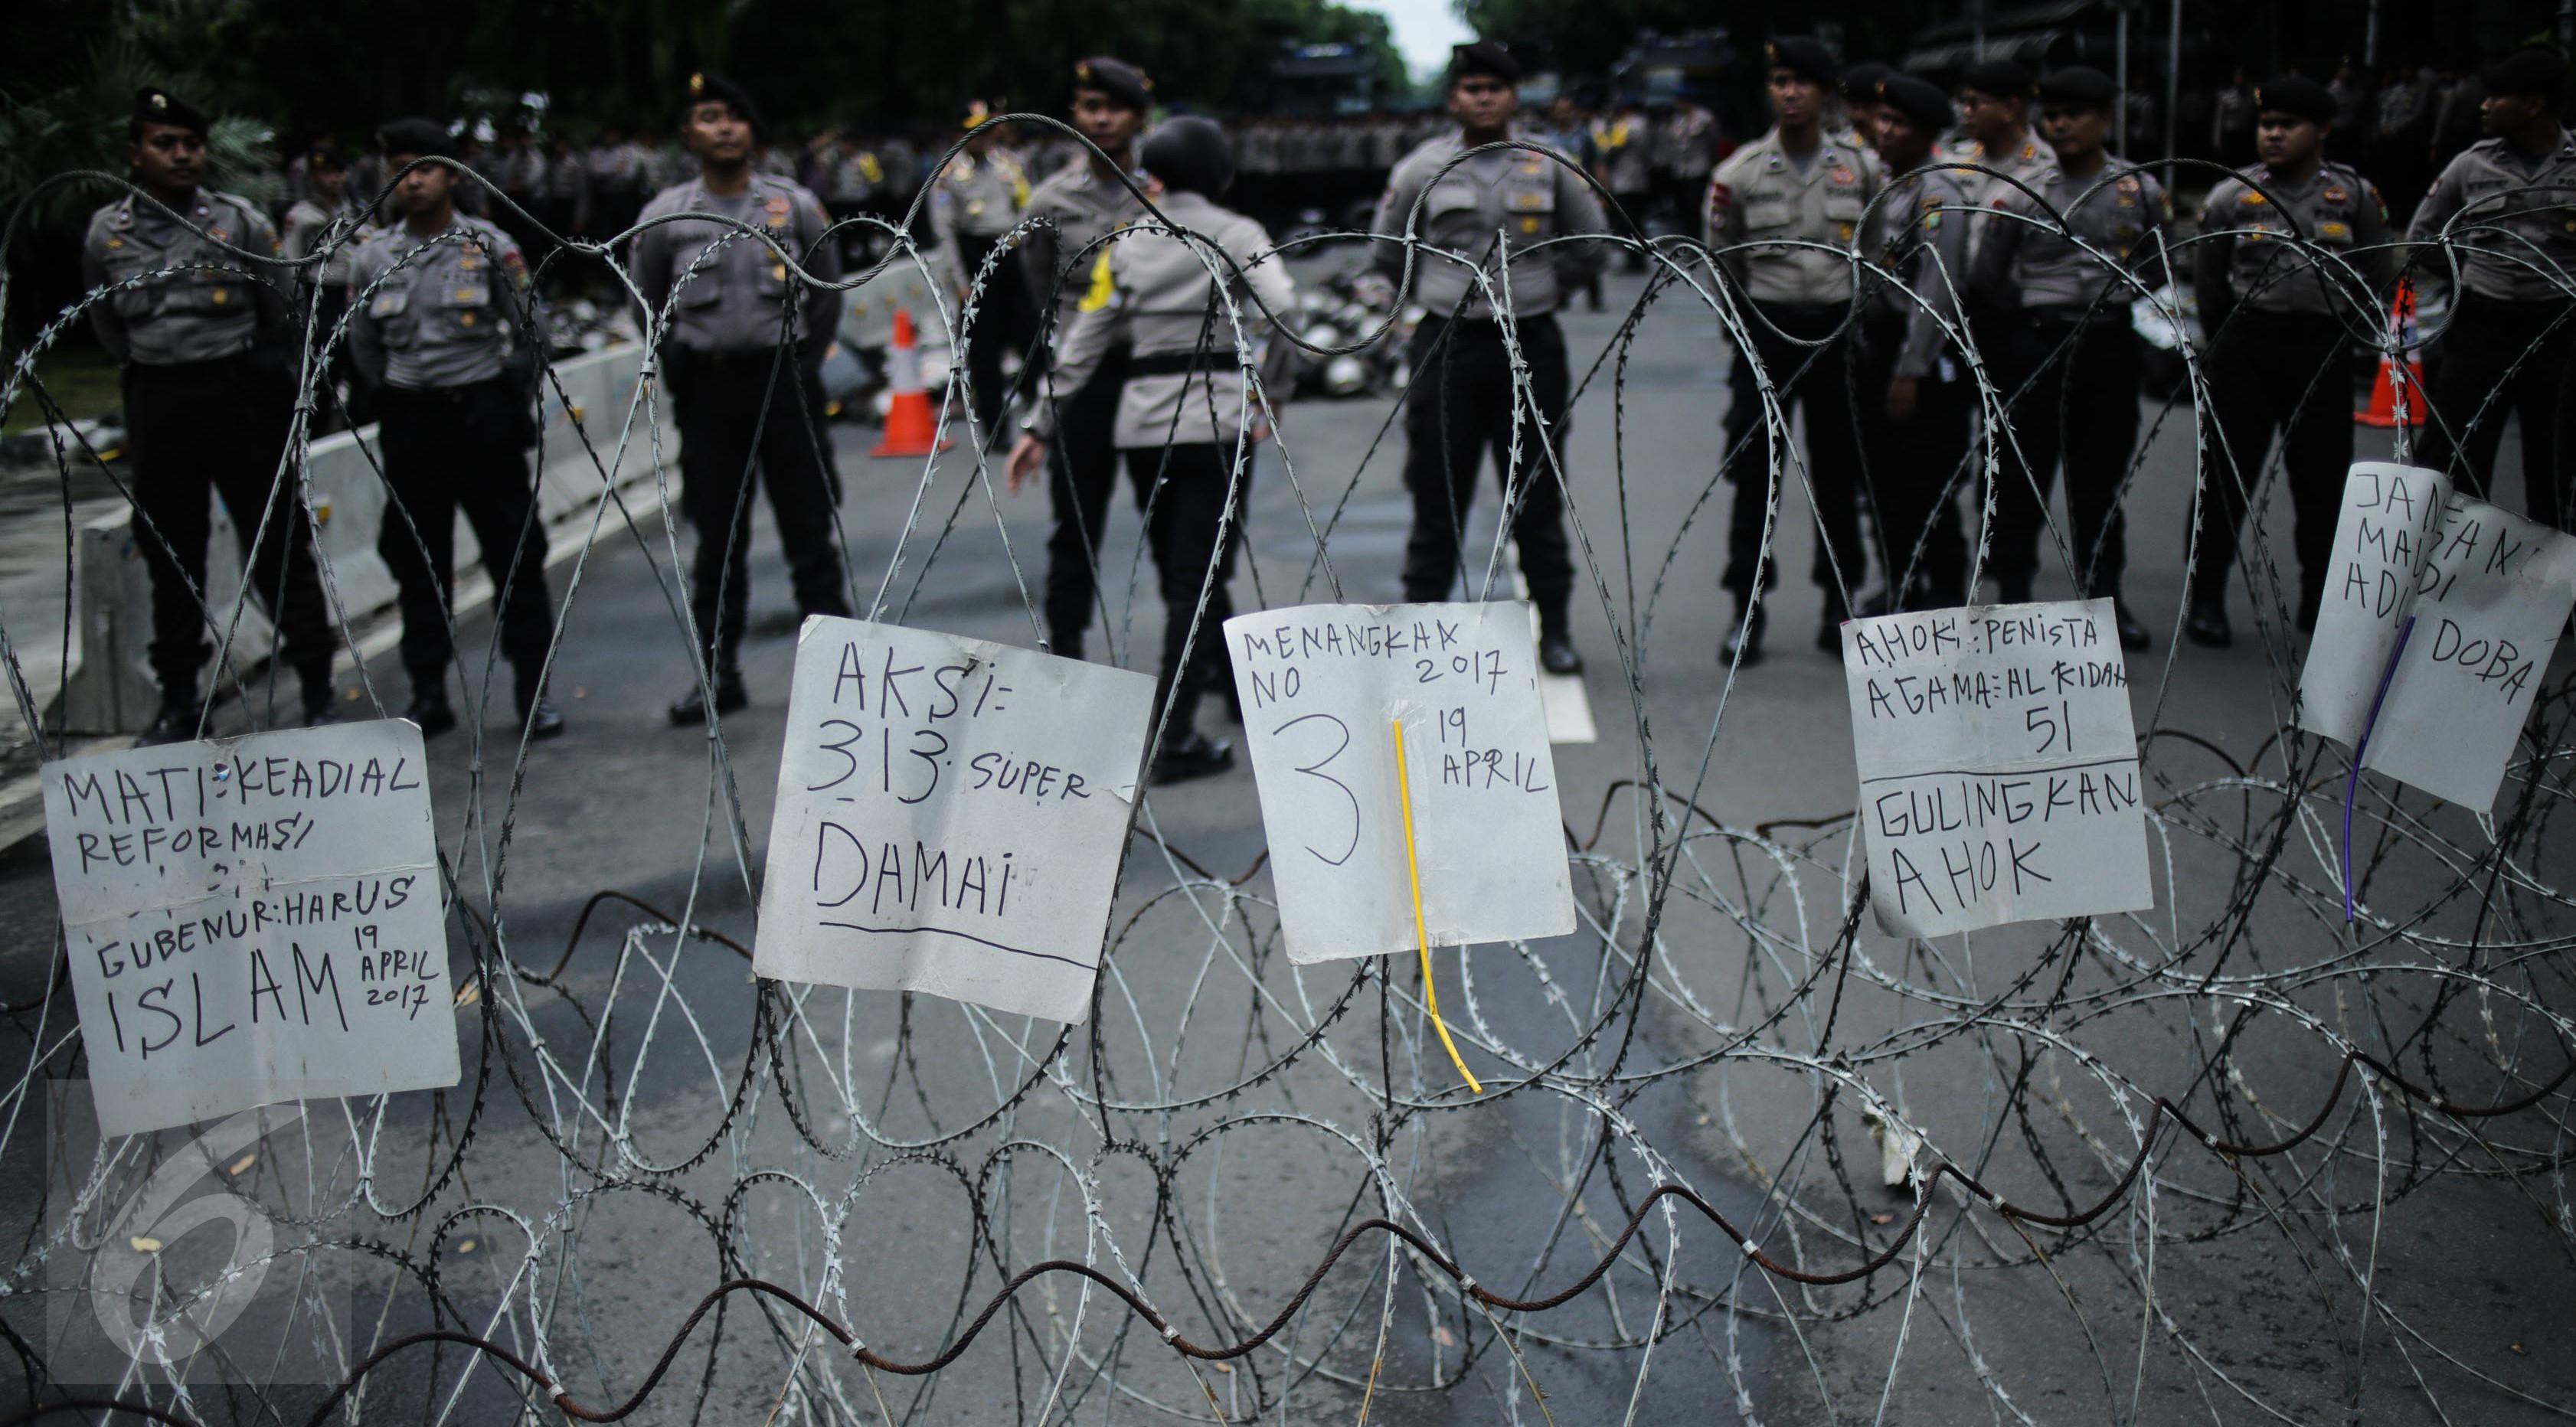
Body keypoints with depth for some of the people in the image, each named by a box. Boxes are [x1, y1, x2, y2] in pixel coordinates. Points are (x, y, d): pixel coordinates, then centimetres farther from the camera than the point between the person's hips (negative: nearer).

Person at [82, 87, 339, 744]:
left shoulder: (241, 222, -1)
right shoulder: (107, 233, 5)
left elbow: (284, 318, 6)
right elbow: (108, 328, 18)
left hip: (242, 394, -2)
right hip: (158, 406, 2)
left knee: (277, 548, -1)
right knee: (170, 557, 9)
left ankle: (318, 694, 6)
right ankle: (178, 702, 19)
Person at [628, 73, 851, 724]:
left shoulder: (795, 205, 1)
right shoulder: (665, 216, 2)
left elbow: (827, 292, 9)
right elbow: (648, 303, 12)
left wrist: (801, 363, 5)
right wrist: (683, 368, 6)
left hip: (784, 380, -1)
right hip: (707, 391, 1)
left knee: (809, 530, 2)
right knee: (718, 540, 7)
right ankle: (720, 674, 15)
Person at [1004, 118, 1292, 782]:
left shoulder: (1128, 244, 9)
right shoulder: (1237, 235, 1)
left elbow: (1082, 346, 8)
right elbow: (1283, 312, -16)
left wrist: (1040, 428, 12)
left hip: (1142, 422, 4)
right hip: (1217, 416, -3)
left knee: (1181, 571, 18)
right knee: (1198, 577, -2)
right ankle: (1173, 739, -7)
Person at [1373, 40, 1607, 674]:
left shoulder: (1551, 166, 4)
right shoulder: (1421, 170, 1)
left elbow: (1591, 244, 16)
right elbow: (1387, 252, 12)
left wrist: (1541, 288, 12)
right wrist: (1442, 290, 11)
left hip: (1530, 344, 1)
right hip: (1447, 346, -1)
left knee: (1538, 497, 7)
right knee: (1438, 497, 3)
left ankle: (1556, 631, 16)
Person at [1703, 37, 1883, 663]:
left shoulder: (1862, 167, 2)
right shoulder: (1740, 172, -2)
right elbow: (1721, 260, 7)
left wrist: (1860, 322, 7)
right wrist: (1750, 324, 9)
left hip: (1839, 331, 1)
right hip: (1766, 333, -1)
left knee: (1839, 474, 7)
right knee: (1754, 474, 0)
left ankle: (1839, 606, 17)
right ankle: (1747, 610, 8)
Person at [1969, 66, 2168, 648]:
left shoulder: (2141, 190, 4)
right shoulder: (2021, 192, -1)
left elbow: (2158, 272, 13)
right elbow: (1987, 280, 4)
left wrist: (2114, 308, 2)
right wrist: (2036, 317, 6)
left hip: (2110, 344, 2)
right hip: (2034, 346, -2)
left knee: (2102, 477, 10)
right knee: (2022, 475, 0)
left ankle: (2105, 596, 20)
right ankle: (2012, 598, 8)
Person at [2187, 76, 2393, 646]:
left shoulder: (2355, 196, 1)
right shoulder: (2231, 197, -1)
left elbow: (2376, 276, 9)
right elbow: (2207, 282, 7)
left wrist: (2335, 332, 7)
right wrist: (2233, 340, 10)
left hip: (2324, 351, 1)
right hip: (2245, 350, -1)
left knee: (2323, 479, 9)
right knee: (2226, 474, 0)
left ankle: (2320, 598, 22)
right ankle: (2205, 596, 8)